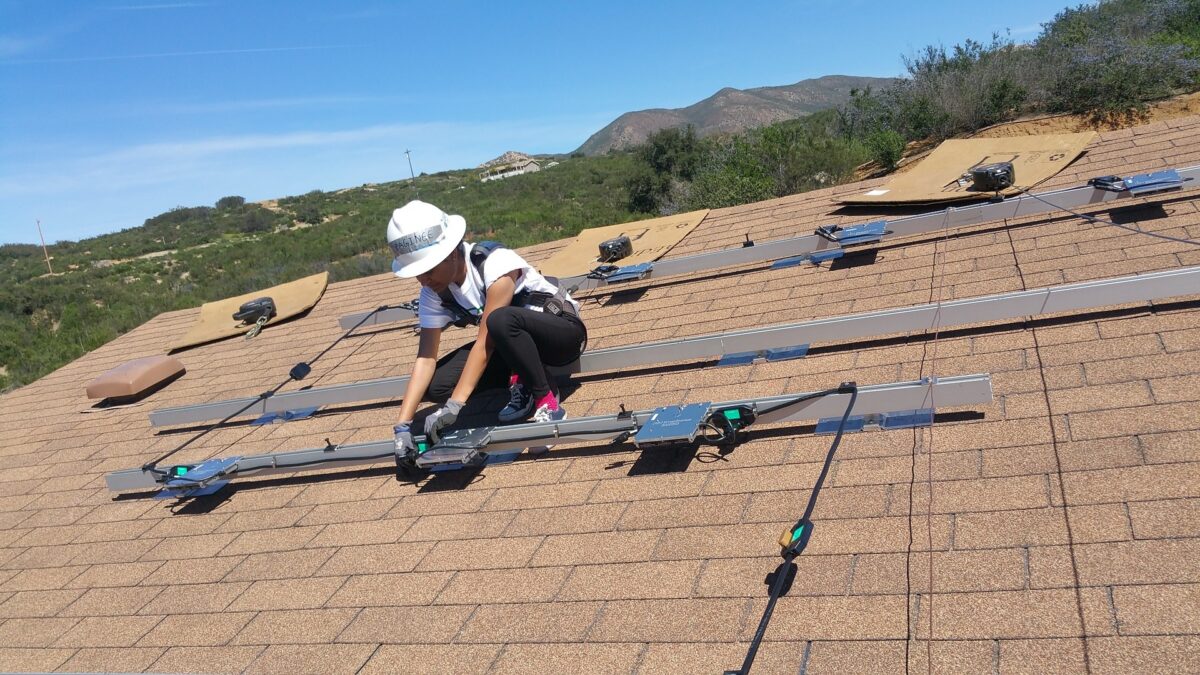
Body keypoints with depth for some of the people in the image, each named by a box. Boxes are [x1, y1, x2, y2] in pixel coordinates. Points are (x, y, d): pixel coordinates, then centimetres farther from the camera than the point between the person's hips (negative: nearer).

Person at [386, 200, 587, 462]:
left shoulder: (496, 262, -29)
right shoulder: (432, 296, -10)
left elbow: (485, 340, -33)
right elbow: (426, 358, -14)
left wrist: (454, 405, -36)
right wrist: (403, 425, -25)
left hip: (563, 331, -6)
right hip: (512, 344, 7)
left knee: (500, 320, -40)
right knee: (435, 385, -14)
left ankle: (545, 397, -20)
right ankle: (523, 382, 1)